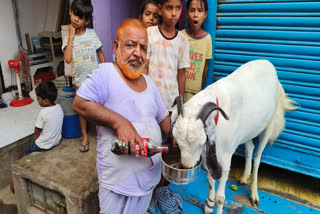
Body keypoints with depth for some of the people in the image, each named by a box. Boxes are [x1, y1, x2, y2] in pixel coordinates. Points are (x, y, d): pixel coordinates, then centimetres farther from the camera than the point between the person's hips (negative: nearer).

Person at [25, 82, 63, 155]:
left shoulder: (43, 113, -26)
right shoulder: (59, 107, -8)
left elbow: (37, 131, -13)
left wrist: (37, 134, 9)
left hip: (44, 146, -6)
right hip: (57, 141, 6)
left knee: (27, 153, 19)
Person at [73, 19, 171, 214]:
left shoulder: (149, 83, 6)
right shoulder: (105, 73, -15)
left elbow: (163, 119, 12)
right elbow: (80, 104, -20)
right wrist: (119, 122, -27)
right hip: (119, 180, -6)